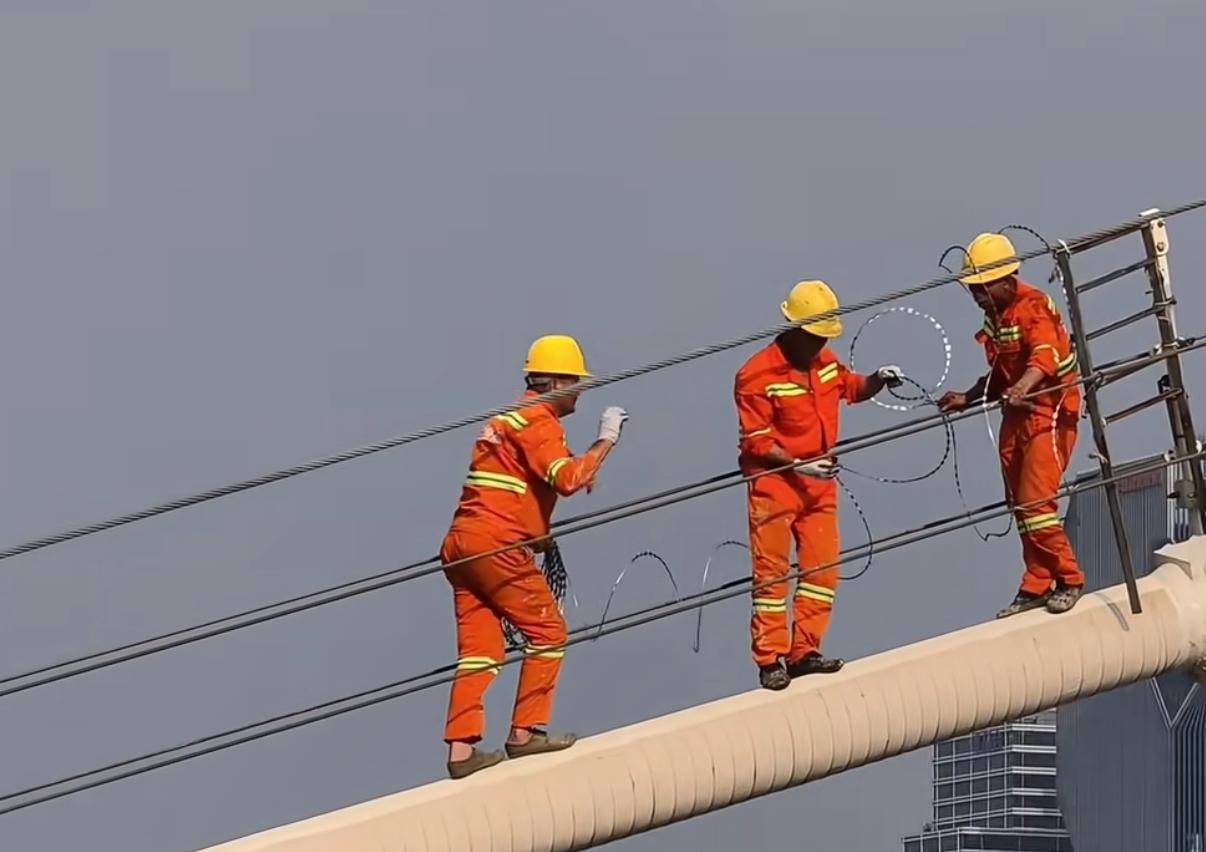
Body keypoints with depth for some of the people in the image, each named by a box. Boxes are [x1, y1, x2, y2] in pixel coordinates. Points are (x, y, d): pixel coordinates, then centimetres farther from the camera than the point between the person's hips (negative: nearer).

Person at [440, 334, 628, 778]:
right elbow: (568, 479, -19)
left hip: (461, 544, 9)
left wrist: (578, 475, 19)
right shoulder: (538, 420, -7)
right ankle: (524, 733, 1)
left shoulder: (511, 417, 25)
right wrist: (606, 440, -10)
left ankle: (461, 748, -2)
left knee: (479, 647, 5)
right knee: (547, 631, 2)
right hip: (497, 545, -9)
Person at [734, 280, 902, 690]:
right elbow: (756, 442, -16)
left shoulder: (825, 361, 5)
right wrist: (800, 466, -23)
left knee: (821, 567, 4)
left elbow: (851, 388, 24)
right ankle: (771, 660, -1)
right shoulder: (758, 375, -16)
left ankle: (804, 652, 10)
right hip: (774, 480, -7)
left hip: (819, 480, 7)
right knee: (772, 571, -4)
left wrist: (877, 380, 3)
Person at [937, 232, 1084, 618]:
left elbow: (1045, 355, -36)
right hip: (1017, 413, 9)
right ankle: (1037, 587, 18)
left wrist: (1022, 387, -53)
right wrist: (967, 398, 10)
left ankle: (1068, 579, -3)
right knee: (1020, 504, 10)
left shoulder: (1034, 307, -17)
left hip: (1050, 409, -9)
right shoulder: (995, 317, 11)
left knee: (1036, 501, -15)